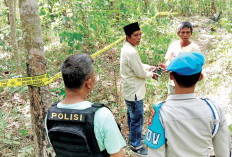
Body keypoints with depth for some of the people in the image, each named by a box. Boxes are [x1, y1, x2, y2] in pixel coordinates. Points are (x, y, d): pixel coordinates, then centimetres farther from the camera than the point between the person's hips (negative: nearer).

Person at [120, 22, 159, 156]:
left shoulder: (126, 48, 4)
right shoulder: (131, 52, -28)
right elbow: (140, 73, -23)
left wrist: (148, 67, 3)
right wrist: (151, 74, -4)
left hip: (129, 90, 10)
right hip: (135, 92, -10)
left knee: (132, 116, 27)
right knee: (137, 119, 5)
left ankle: (134, 136, 47)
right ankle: (136, 145, 21)